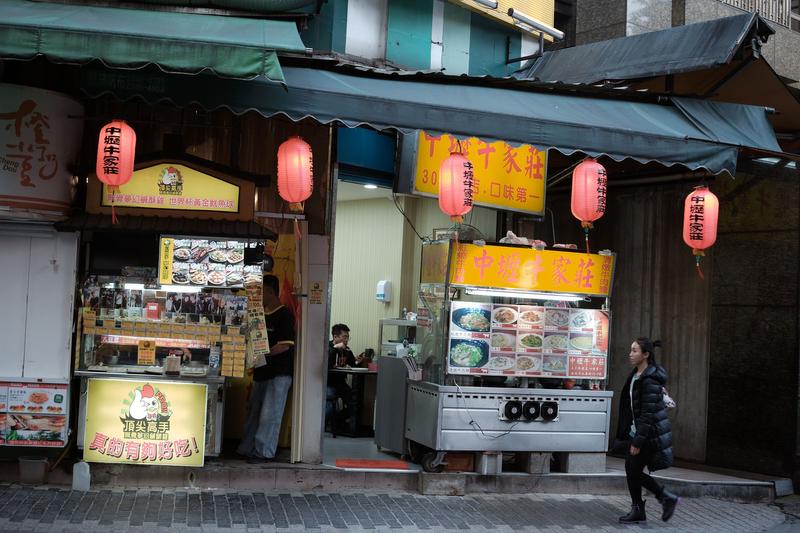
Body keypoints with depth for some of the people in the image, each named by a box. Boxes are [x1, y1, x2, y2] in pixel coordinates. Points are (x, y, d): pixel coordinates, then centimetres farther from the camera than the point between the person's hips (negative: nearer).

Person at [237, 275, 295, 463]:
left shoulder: (284, 315, -10)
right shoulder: (262, 314, 14)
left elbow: (285, 345, -18)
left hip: (279, 372, -8)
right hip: (261, 372, 8)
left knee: (270, 414, -6)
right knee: (254, 412, 12)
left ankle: (264, 452, 0)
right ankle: (247, 449, 19)